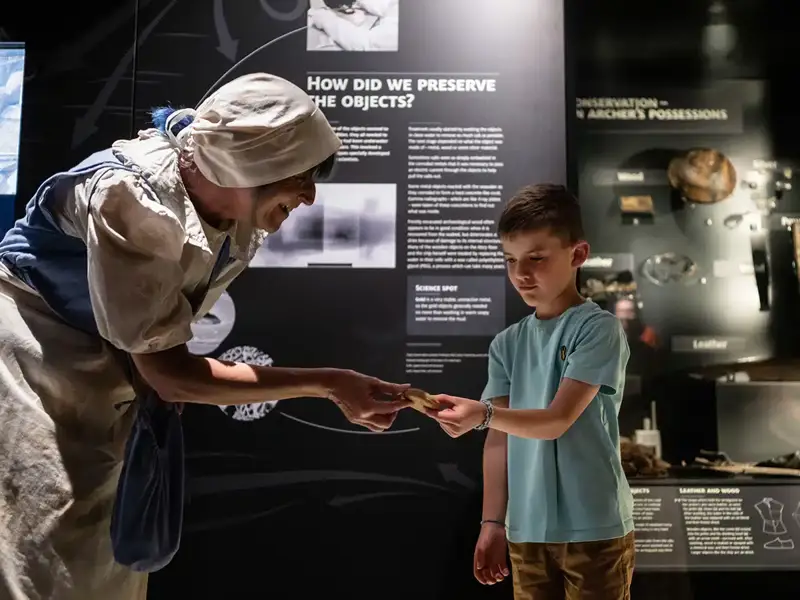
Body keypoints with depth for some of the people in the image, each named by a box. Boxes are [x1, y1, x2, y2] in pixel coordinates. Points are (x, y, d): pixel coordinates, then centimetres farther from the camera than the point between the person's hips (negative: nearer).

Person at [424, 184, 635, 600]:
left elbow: (557, 420, -17)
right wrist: (493, 522, 3)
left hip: (594, 527, -4)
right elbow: (499, 440, 6)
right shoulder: (507, 344, 7)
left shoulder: (598, 329, -8)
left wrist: (482, 413, -32)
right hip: (527, 531, 4)